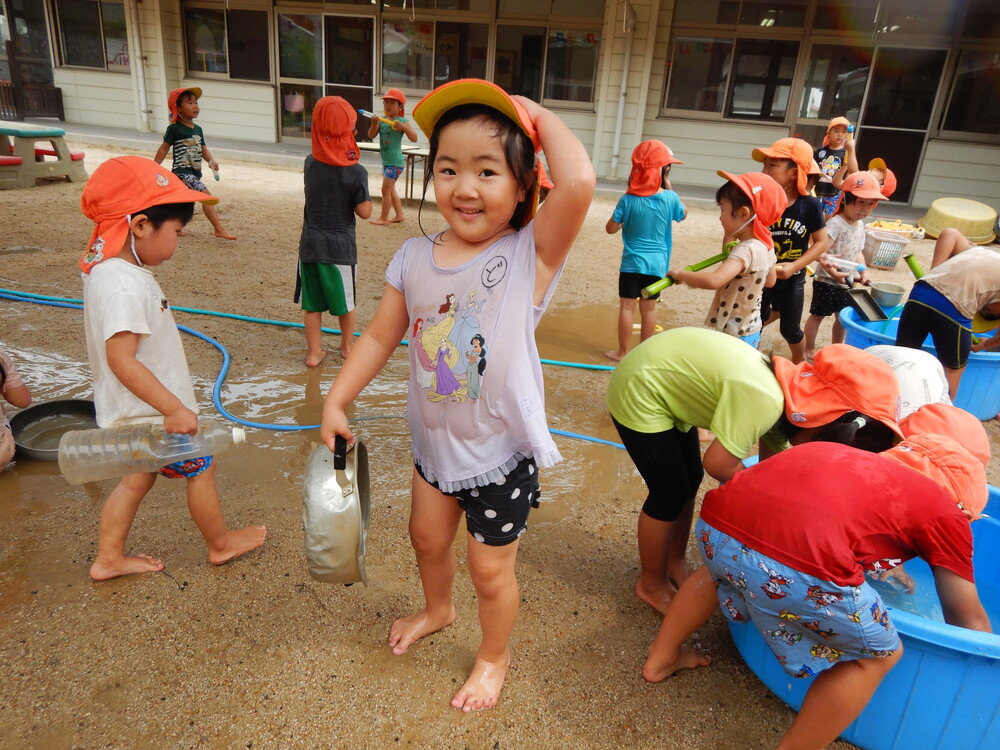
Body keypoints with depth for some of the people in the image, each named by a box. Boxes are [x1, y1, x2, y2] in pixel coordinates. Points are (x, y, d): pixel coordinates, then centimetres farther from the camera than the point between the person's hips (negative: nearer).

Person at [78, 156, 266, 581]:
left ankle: (109, 558, 34)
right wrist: (174, 409, -31)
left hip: (133, 411, 9)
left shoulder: (106, 268, 2)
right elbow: (121, 359, -33)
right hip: (153, 413, -9)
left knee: (138, 477, 22)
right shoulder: (126, 286, -29)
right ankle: (221, 543, 30)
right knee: (201, 469, 10)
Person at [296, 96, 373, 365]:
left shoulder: (310, 163, -1)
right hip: (340, 245, -3)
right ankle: (347, 345, 33)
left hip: (310, 243, 3)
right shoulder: (356, 172, -16)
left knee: (312, 302, 11)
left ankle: (314, 352, 18)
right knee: (345, 299, 16)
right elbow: (364, 212, -13)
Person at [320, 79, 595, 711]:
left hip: (502, 452, -5)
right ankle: (437, 610, 63)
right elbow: (381, 336, 4)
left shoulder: (530, 255, -21)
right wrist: (337, 401, 3)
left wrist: (539, 116, -24)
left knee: (491, 570, 14)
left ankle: (495, 656, 47)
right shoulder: (415, 257, -6)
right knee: (428, 536, 29)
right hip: (435, 440, 6)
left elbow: (579, 182, -40)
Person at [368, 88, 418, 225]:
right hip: (386, 161, 7)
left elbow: (414, 138, -17)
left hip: (395, 161, -7)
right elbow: (371, 135, -1)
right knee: (390, 189, 17)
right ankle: (399, 214, 29)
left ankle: (384, 217, 7)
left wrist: (403, 127, -30)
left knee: (386, 189, -4)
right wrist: (374, 124, -18)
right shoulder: (381, 120, 5)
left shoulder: (402, 121, -9)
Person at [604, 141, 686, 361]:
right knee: (649, 307, 12)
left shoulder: (628, 200, -12)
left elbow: (611, 228, -4)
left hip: (632, 262, -2)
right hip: (657, 263, 2)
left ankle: (623, 351, 12)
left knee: (627, 306, 5)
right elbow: (683, 214, 14)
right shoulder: (670, 198, -7)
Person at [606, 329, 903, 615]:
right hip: (640, 395, -9)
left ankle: (675, 565, 35)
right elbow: (718, 464, -26)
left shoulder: (786, 395, 0)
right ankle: (652, 585, 21)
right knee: (670, 493, 1)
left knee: (690, 481, 16)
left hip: (664, 381, 9)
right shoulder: (764, 400, -30)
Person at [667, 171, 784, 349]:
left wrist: (680, 274, -27)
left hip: (735, 336, -10)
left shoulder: (746, 250, -26)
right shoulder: (767, 246, 2)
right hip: (750, 330, 10)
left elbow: (714, 280, -42)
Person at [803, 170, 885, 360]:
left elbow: (858, 252, 15)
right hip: (827, 281, -8)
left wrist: (863, 270, 0)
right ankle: (809, 350, 18)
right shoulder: (835, 224, -22)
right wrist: (827, 264, -49)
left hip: (847, 282, 8)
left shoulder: (860, 225, 6)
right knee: (818, 315, 5)